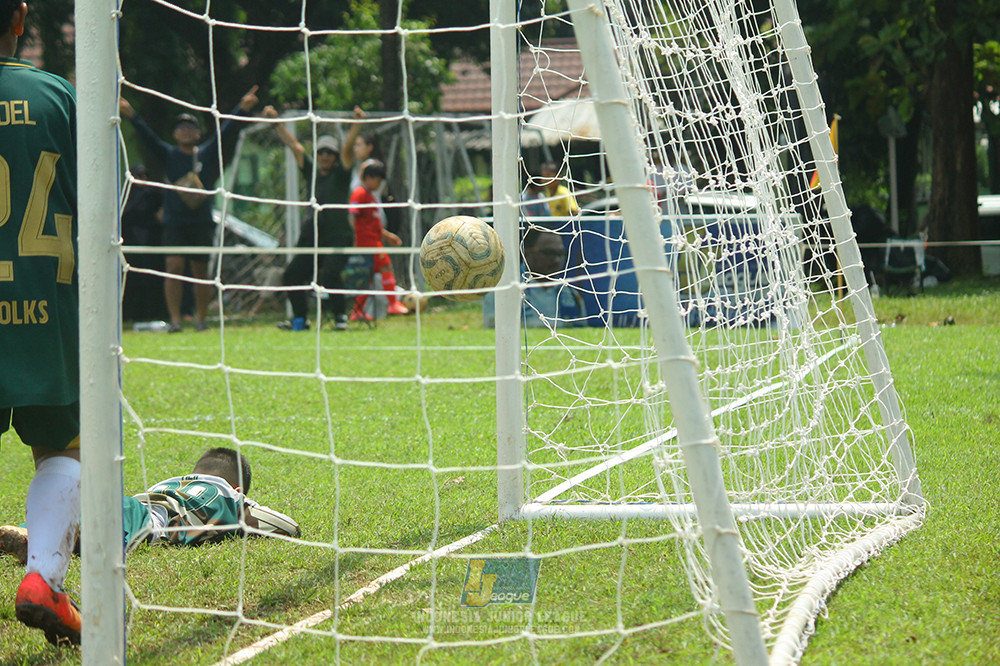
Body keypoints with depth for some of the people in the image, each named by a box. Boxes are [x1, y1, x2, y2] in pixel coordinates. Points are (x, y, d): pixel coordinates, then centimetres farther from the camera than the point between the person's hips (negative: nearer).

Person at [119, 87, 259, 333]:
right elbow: (147, 136, -3)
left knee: (201, 272, 5)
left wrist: (243, 109, -9)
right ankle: (175, 319, -12)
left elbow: (226, 132, 1)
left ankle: (201, 318, 17)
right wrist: (130, 115, -16)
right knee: (174, 267, -12)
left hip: (202, 223, 1)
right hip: (174, 223, -1)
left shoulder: (208, 154, 8)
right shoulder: (167, 154, 7)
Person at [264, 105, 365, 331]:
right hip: (312, 235, 5)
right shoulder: (312, 173, 13)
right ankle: (300, 319, 17)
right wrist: (276, 123, 13)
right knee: (291, 275, 1)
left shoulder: (341, 174, 3)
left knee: (329, 274, -23)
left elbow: (348, 147, -10)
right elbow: (294, 145, 14)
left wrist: (357, 124, -23)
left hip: (339, 236, -5)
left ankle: (340, 316, -6)